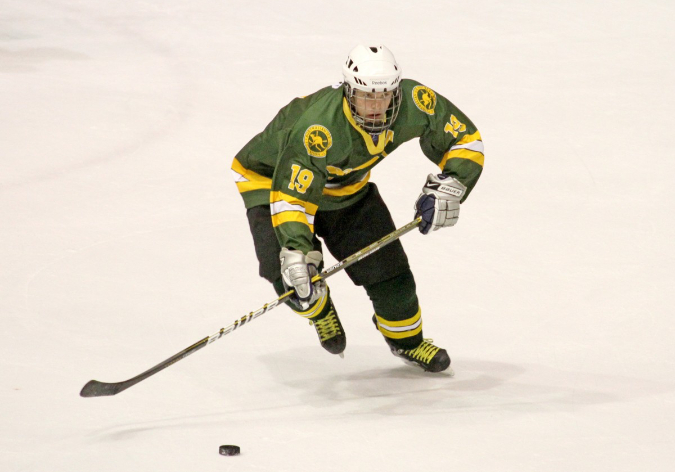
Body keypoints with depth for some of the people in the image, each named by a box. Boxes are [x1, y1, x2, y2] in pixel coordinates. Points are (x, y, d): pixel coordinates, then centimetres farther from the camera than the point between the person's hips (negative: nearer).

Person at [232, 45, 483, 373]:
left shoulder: (415, 104, -26)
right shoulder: (319, 128, -43)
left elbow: (465, 140, -12)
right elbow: (292, 198, -44)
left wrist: (448, 186, -28)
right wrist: (298, 253, -57)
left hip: (348, 185, 5)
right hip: (273, 179, -5)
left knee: (386, 266, 1)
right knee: (290, 270, -23)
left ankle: (406, 339, 30)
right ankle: (318, 307, 13)